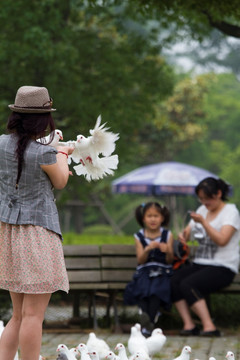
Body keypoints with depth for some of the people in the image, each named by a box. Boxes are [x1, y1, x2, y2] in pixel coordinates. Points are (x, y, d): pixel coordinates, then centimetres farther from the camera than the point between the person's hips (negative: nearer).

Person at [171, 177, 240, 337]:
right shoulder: (203, 210, 19)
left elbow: (222, 240, -17)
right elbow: (188, 232, 22)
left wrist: (203, 222, -23)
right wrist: (183, 235, -2)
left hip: (223, 268, -7)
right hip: (200, 264, 7)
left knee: (187, 284, -30)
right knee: (172, 281, -21)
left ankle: (209, 327, -30)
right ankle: (188, 324, -24)